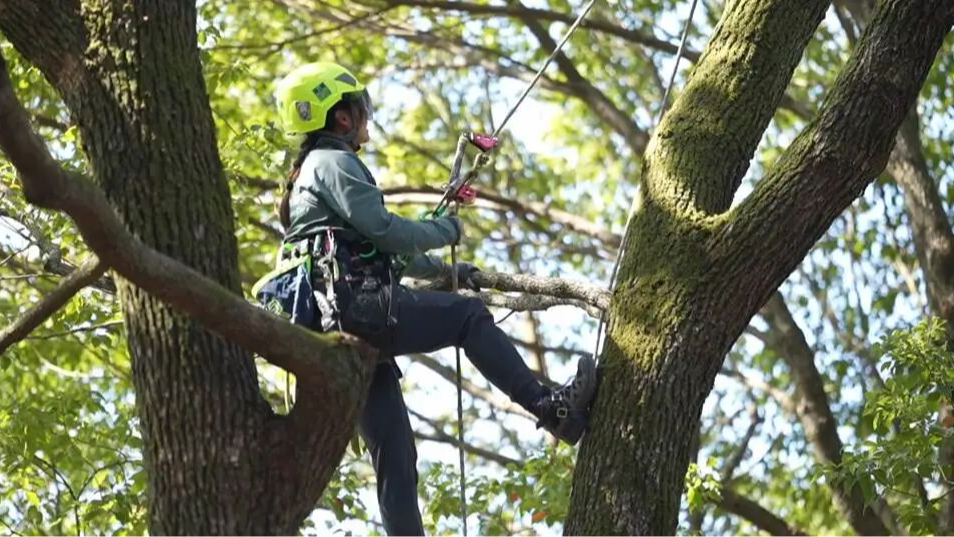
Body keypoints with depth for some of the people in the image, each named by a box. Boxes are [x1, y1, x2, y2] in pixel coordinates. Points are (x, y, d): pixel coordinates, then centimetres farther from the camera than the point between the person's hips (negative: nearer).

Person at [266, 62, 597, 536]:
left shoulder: (313, 173, 30)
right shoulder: (334, 163, -2)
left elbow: (382, 251, 35)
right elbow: (383, 230, -14)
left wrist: (447, 272, 36)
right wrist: (446, 230, 2)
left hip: (337, 322, 10)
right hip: (360, 306, -10)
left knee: (394, 454, 4)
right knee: (468, 315, -6)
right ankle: (550, 408, -9)